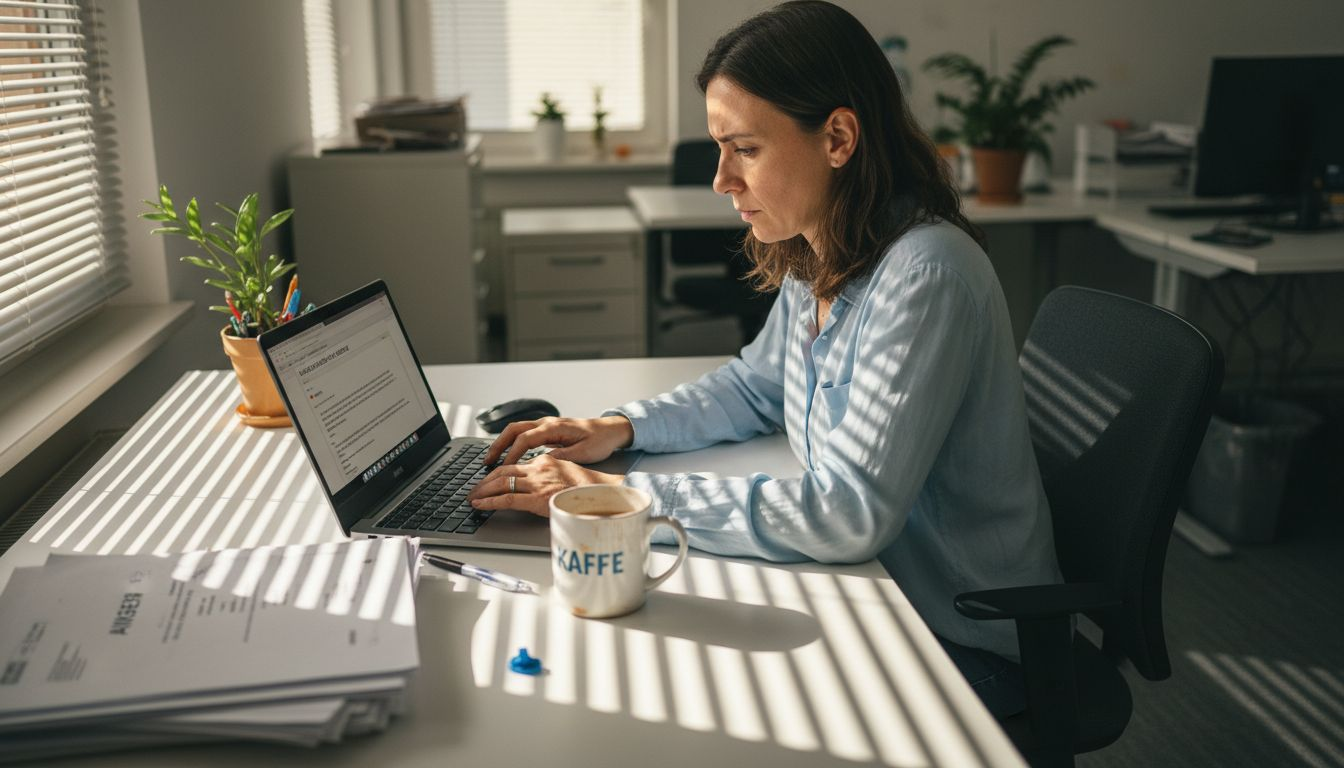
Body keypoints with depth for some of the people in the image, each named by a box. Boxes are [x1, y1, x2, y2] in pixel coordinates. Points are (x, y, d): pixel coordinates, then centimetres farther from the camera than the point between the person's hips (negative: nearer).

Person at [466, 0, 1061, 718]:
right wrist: (623, 428, 0)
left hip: (962, 646, -7)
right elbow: (756, 384, 17)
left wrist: (625, 497, -29)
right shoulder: (815, 261, 0)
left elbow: (847, 513, -31)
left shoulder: (924, 275, -28)